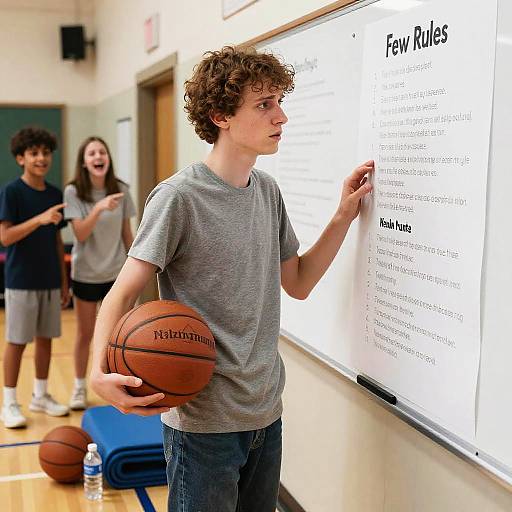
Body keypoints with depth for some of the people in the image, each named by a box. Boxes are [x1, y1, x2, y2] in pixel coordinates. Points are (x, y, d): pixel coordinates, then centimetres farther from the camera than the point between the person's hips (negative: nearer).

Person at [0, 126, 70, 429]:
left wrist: (64, 281, 10)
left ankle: (41, 396, 25)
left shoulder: (55, 194, 7)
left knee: (45, 339, 12)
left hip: (49, 281, 5)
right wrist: (39, 219, -28)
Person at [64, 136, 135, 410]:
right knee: (85, 334, 10)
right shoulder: (73, 192, -12)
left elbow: (127, 232, 3)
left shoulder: (121, 190, -5)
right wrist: (99, 208, -34)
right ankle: (79, 388, 25)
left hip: (116, 273, 2)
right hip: (86, 274, -1)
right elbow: (80, 234, -19)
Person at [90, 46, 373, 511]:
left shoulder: (268, 191, 5)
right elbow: (123, 294, -14)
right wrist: (101, 371, -31)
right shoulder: (179, 197, -16)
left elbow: (298, 282, 13)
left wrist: (344, 217, 2)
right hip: (203, 420, -6)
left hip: (267, 412, 7)